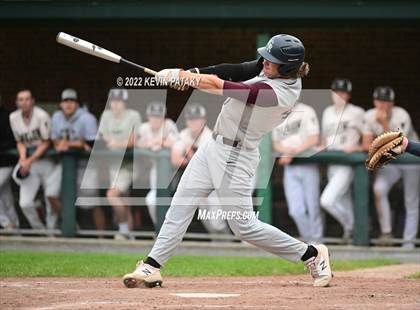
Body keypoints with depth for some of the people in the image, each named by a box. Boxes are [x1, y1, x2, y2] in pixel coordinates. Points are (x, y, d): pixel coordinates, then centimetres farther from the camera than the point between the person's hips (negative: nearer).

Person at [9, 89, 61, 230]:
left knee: (51, 197, -11)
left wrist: (30, 161, -16)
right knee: (25, 203, -3)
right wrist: (23, 159, -8)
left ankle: (51, 229, 6)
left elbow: (46, 143, -11)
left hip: (47, 161, -4)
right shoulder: (14, 118, 1)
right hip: (29, 162, 4)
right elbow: (20, 142, 10)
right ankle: (39, 230, 15)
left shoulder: (41, 116, -15)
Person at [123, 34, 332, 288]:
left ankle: (312, 255, 12)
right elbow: (235, 71, -2)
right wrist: (187, 75, -14)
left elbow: (218, 86, -24)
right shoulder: (275, 70, -2)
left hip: (236, 156, -9)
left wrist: (177, 75, -14)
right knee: (181, 205, 5)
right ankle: (152, 267, 7)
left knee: (244, 226, -2)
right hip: (215, 145, 9)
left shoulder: (276, 93, -28)